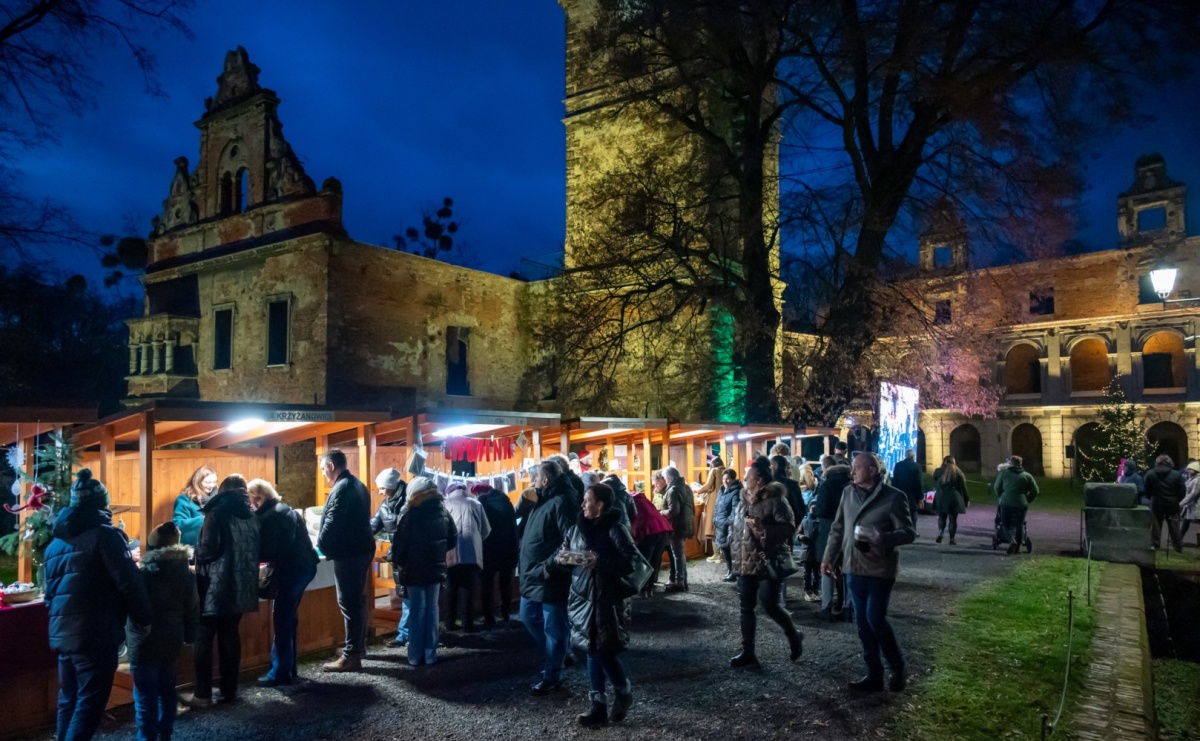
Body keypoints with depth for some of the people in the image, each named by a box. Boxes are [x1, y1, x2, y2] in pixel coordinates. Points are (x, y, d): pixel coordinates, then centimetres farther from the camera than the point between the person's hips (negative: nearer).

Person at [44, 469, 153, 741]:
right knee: (90, 701, -3)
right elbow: (129, 581, -15)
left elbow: (51, 590, 21)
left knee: (69, 699, 17)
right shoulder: (104, 534, -10)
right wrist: (145, 618, -3)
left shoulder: (57, 540, 14)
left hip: (62, 633, 8)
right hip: (94, 634, -8)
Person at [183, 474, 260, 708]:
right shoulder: (251, 516, 9)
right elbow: (257, 551, 13)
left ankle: (202, 694, 7)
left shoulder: (217, 513, -8)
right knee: (230, 637, 13)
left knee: (203, 639, 4)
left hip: (216, 587, -5)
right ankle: (229, 690, 18)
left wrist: (197, 555, 6)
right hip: (241, 587, 6)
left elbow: (207, 550, -14)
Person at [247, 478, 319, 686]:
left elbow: (264, 551, -14)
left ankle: (280, 673, 6)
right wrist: (261, 555, 14)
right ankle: (289, 668, 23)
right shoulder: (285, 510, 16)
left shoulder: (268, 516, -12)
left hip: (292, 570, -9)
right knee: (289, 618, 16)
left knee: (281, 621, 0)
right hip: (304, 565, 9)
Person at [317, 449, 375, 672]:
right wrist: (326, 545, 22)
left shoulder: (341, 488, -17)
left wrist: (320, 546, -2)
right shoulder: (358, 485, 14)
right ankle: (359, 646, 28)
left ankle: (351, 657, -1)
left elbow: (332, 524, -20)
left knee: (348, 603, -5)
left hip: (348, 553, -10)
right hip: (362, 549, 10)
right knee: (358, 600, 18)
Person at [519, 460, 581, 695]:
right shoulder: (544, 499, 12)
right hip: (534, 576, 10)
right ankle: (553, 655, 39)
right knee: (529, 617, 21)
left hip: (551, 579, -10)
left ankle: (552, 677, 15)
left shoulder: (562, 501, -19)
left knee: (552, 627, 3)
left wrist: (550, 566, -25)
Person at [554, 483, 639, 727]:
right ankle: (598, 706, 21)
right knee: (593, 651, 11)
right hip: (582, 597, 6)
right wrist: (561, 559, -8)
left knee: (605, 651, -3)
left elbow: (631, 561, -17)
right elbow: (562, 552, 15)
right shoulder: (577, 528, 7)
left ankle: (624, 691, 25)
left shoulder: (615, 530, -11)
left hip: (607, 600, -6)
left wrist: (601, 562, -26)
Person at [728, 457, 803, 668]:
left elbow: (789, 528, -20)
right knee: (745, 608, 8)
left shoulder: (775, 500, -12)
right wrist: (735, 551, 11)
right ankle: (748, 653, 17)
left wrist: (762, 528, -28)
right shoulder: (745, 499, 11)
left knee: (770, 605, -4)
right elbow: (735, 526, 21)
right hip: (746, 563, 8)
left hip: (767, 563, -8)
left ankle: (794, 637, 24)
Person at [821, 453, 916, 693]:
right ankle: (874, 674, 20)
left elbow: (908, 533, -10)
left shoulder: (893, 497, -9)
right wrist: (829, 556, 7)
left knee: (876, 619, -7)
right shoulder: (848, 493, 8)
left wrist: (882, 538, -27)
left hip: (879, 569, -6)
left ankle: (899, 668, 16)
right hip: (853, 568, 6)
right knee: (863, 622, 9)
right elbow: (838, 528, 14)